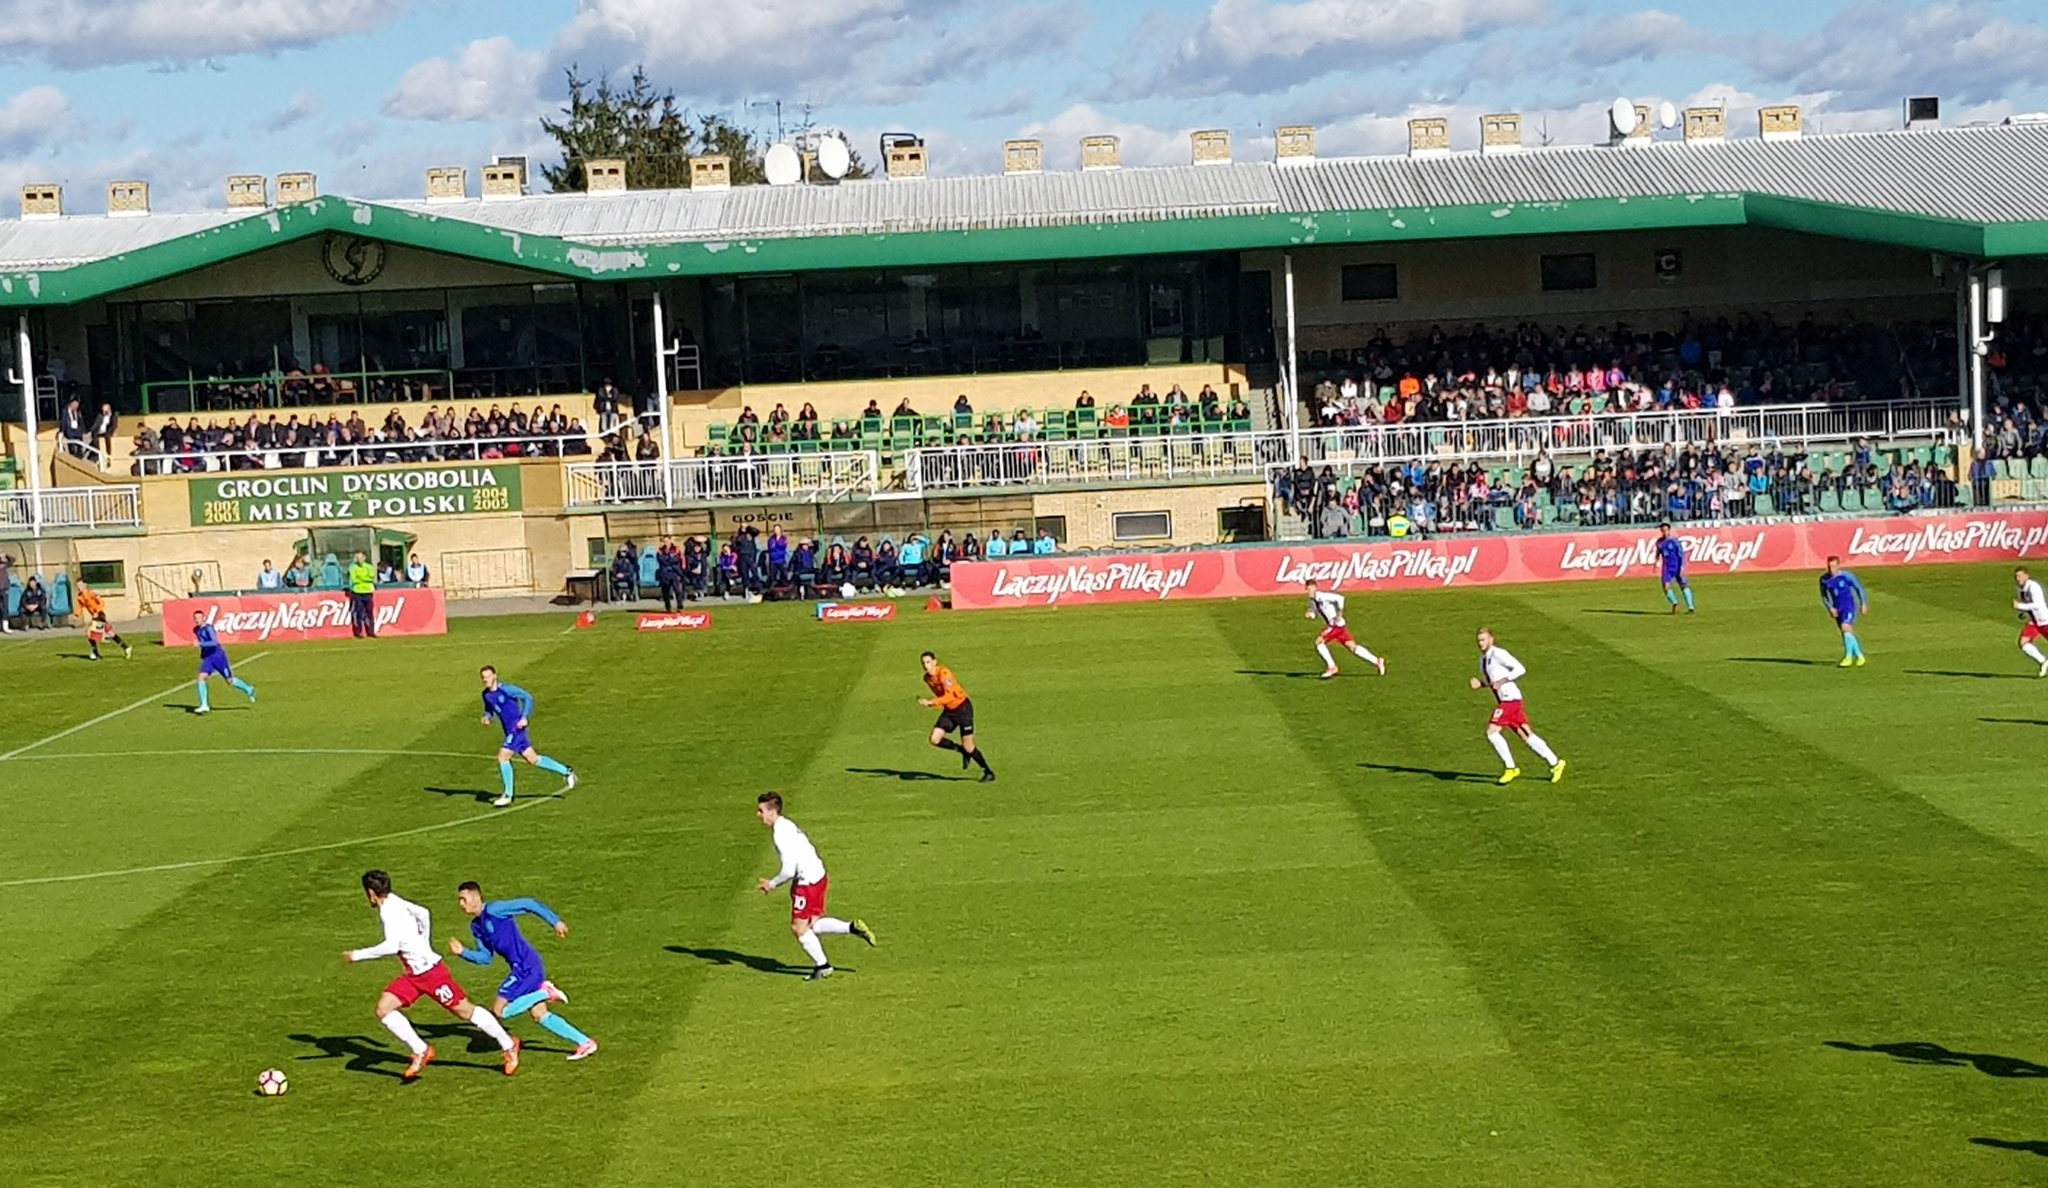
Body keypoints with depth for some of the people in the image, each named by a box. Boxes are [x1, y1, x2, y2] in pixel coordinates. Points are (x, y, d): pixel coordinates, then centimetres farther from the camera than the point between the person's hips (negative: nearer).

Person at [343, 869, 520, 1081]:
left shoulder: (389, 911, -21)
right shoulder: (394, 902, 6)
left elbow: (391, 946, -33)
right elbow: (423, 913, 21)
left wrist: (358, 955, -23)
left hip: (429, 970, -9)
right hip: (411, 974, 9)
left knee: (465, 1011, 2)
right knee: (383, 1009, -4)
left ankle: (508, 1046, 17)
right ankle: (420, 1052, 1)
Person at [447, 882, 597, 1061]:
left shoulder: (493, 910, -12)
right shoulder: (476, 926, 14)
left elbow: (529, 905, -14)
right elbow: (485, 958, 17)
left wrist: (555, 922, -16)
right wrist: (463, 952, 2)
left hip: (526, 967, -9)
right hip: (521, 968, 9)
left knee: (499, 1011, -10)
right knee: (540, 1015, 11)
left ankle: (545, 992, -4)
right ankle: (585, 1043, 14)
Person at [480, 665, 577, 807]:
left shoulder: (506, 689, -15)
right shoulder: (486, 695, 6)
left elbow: (528, 698, -11)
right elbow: (489, 709, 22)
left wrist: (524, 718, -19)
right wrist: (487, 717, -1)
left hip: (517, 728, -8)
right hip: (510, 731, 8)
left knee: (502, 757, -14)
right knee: (533, 759, 13)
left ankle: (508, 795, -3)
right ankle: (566, 772, 26)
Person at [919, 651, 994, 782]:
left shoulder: (944, 673, -21)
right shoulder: (927, 678, 3)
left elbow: (949, 696, -32)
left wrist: (931, 702, -37)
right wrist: (928, 703, 5)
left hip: (962, 707, -7)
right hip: (949, 710, 7)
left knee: (968, 746, -7)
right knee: (935, 740, -11)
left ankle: (989, 773, 11)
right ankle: (963, 751, 13)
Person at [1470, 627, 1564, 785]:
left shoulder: (1498, 654, -12)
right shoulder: (1483, 659, 17)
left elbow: (1520, 669, -17)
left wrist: (1502, 681, -20)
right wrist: (1480, 684, 7)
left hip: (1510, 698, -9)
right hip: (1504, 700, 9)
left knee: (1491, 732, -13)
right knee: (1526, 735, 9)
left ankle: (1510, 768, -6)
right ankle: (1555, 763, 16)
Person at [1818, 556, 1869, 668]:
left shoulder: (1846, 576, -13)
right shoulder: (1824, 579, -2)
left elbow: (1859, 588, -1)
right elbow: (1824, 596, 10)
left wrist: (1863, 604, 1)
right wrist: (1830, 608, -4)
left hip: (1849, 606, -5)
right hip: (1837, 609, 5)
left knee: (1846, 628, -22)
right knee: (1848, 633, 9)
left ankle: (1848, 657, -16)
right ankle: (1859, 656, 24)